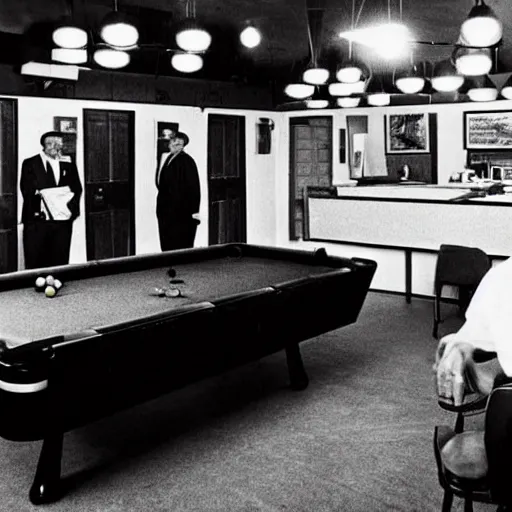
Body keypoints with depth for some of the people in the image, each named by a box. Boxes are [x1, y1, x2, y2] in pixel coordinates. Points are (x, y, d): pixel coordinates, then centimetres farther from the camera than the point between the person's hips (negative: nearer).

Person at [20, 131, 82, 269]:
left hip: (62, 222, 2)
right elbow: (26, 190, -3)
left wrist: (70, 206, -12)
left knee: (60, 264, 4)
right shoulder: (30, 164, 6)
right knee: (35, 264, -2)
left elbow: (77, 189, 7)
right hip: (36, 221, -2)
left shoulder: (68, 165, 15)